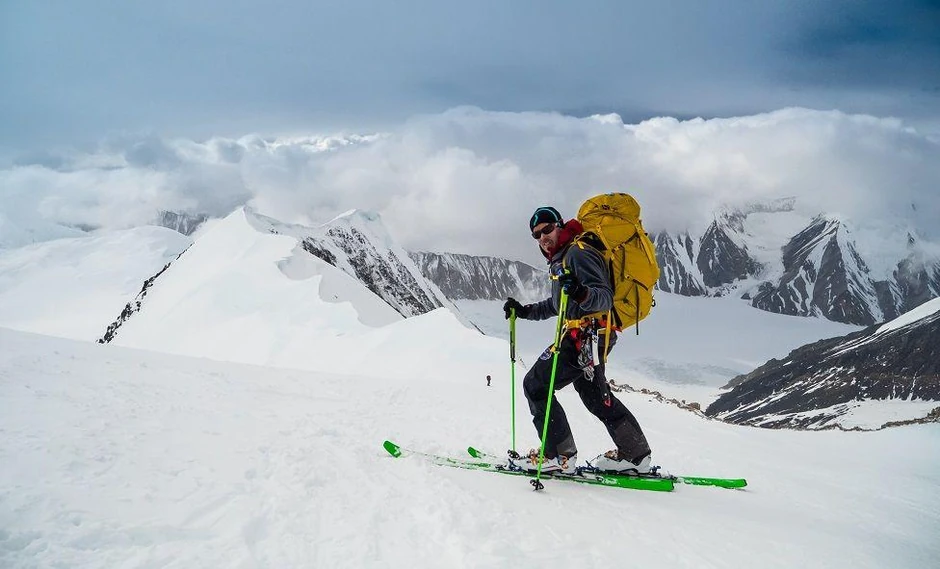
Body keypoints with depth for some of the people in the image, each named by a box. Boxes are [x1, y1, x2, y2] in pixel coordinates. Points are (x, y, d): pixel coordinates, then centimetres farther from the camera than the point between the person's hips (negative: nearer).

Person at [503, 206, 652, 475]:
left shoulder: (578, 252, -14)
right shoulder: (560, 258, 18)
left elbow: (606, 297, -23)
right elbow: (557, 304, 29)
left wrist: (582, 294, -43)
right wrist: (524, 311, 19)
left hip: (586, 334, -11)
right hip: (589, 337, 11)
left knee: (535, 385, -8)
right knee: (596, 396, 21)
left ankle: (558, 455, -8)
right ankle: (635, 454, 29)